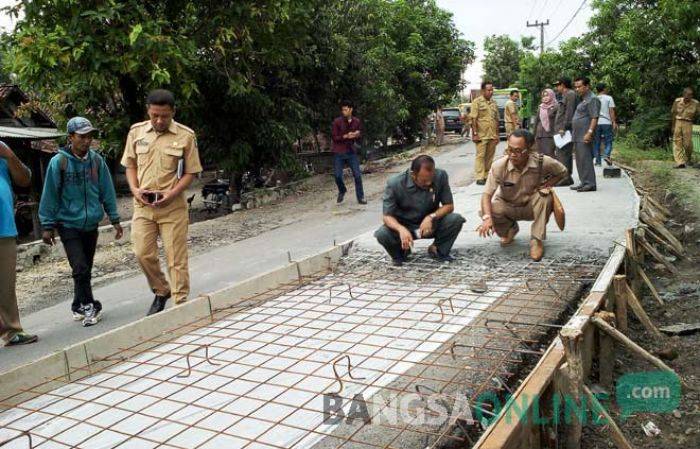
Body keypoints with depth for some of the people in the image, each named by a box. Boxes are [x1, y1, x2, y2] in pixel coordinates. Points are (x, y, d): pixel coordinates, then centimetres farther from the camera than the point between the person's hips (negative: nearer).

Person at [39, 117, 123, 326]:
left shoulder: (97, 160, -1)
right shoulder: (58, 162, -10)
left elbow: (107, 191, 5)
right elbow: (50, 195, -5)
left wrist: (114, 219, 6)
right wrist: (48, 226, -4)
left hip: (91, 224, 4)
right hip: (68, 224, -4)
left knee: (85, 269, 13)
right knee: (80, 268, -12)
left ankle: (79, 306, 29)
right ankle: (90, 306, 3)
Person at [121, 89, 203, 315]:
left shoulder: (186, 136, -5)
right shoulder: (136, 132, 5)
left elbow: (191, 172, -2)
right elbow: (130, 165, 13)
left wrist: (172, 193, -16)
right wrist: (135, 189, -4)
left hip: (173, 206, -3)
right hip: (143, 204, 3)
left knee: (176, 258, 1)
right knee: (143, 254, 4)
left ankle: (180, 303, 13)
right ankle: (161, 292, 29)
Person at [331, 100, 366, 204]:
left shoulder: (357, 122, 4)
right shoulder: (337, 122, -5)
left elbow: (360, 136, 13)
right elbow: (334, 137, -7)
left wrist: (357, 135, -11)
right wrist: (346, 136, -20)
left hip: (352, 152, 2)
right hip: (339, 153, -2)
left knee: (357, 175, -2)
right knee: (337, 176, -2)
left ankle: (360, 197, 8)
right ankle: (342, 191, 27)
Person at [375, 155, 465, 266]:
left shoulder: (440, 176, -18)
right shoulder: (395, 184, -22)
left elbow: (449, 206, -9)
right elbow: (387, 216, -19)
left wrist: (431, 217, -29)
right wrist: (401, 229, -41)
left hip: (430, 224, 2)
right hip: (404, 225, -1)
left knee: (456, 220, -25)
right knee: (382, 234, -31)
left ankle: (438, 250, 4)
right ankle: (401, 252, 5)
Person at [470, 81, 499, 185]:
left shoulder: (494, 103, 15)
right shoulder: (477, 102, -2)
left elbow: (496, 120, 18)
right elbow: (473, 119, -8)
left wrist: (497, 134, 12)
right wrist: (475, 133, -15)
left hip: (492, 135, 5)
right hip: (481, 135, -5)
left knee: (490, 156, 7)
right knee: (480, 155, -5)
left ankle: (488, 175, 15)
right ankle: (480, 177, -4)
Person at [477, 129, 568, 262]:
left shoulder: (541, 162, -22)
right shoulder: (499, 166, -24)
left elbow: (562, 172, -1)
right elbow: (487, 194, -28)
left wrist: (547, 184, -19)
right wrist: (487, 217, -46)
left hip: (531, 207, 0)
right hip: (507, 207, 1)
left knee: (544, 194, -32)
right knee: (485, 210, -29)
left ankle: (537, 240, -17)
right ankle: (510, 229, 9)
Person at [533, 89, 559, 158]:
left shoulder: (555, 107, -1)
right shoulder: (540, 108, 16)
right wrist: (535, 135, 14)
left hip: (550, 135, -5)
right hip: (540, 135, 5)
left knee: (549, 154, -12)